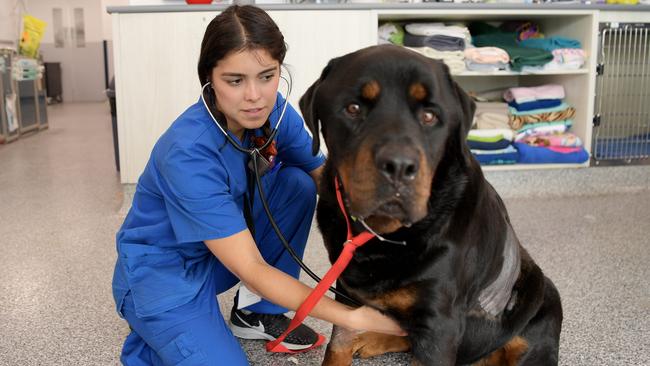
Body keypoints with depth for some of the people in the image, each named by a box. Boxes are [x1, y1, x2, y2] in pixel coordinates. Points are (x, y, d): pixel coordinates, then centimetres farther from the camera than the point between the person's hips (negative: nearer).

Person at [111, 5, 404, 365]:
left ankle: (257, 313, 2)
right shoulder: (187, 154, -33)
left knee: (298, 184, -13)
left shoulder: (273, 112, -14)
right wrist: (353, 316, -34)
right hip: (162, 272, -6)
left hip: (224, 250, 6)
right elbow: (251, 270, -32)